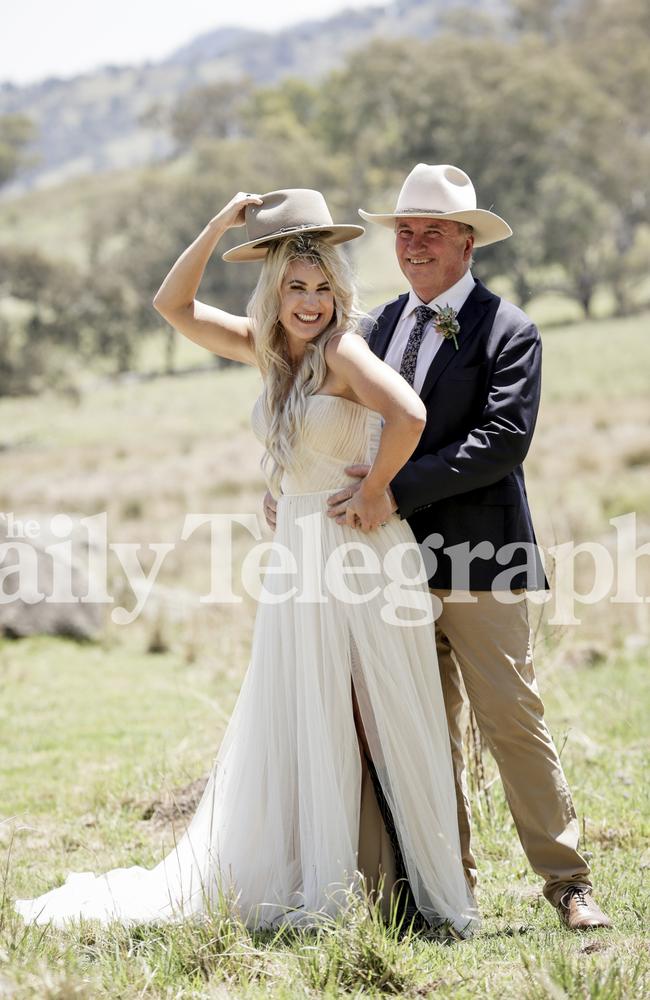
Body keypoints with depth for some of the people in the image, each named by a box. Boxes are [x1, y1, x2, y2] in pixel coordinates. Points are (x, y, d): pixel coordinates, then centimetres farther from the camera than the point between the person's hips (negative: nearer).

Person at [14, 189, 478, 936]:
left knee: (383, 727, -1)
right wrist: (221, 224, 1)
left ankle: (430, 894, 9)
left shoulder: (343, 349, -13)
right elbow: (174, 305, 11)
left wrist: (374, 493, -17)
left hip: (362, 559, -7)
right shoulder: (269, 349, 9)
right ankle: (312, 893, 18)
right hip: (297, 561, 7)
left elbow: (408, 415, -30)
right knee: (296, 732, 10)